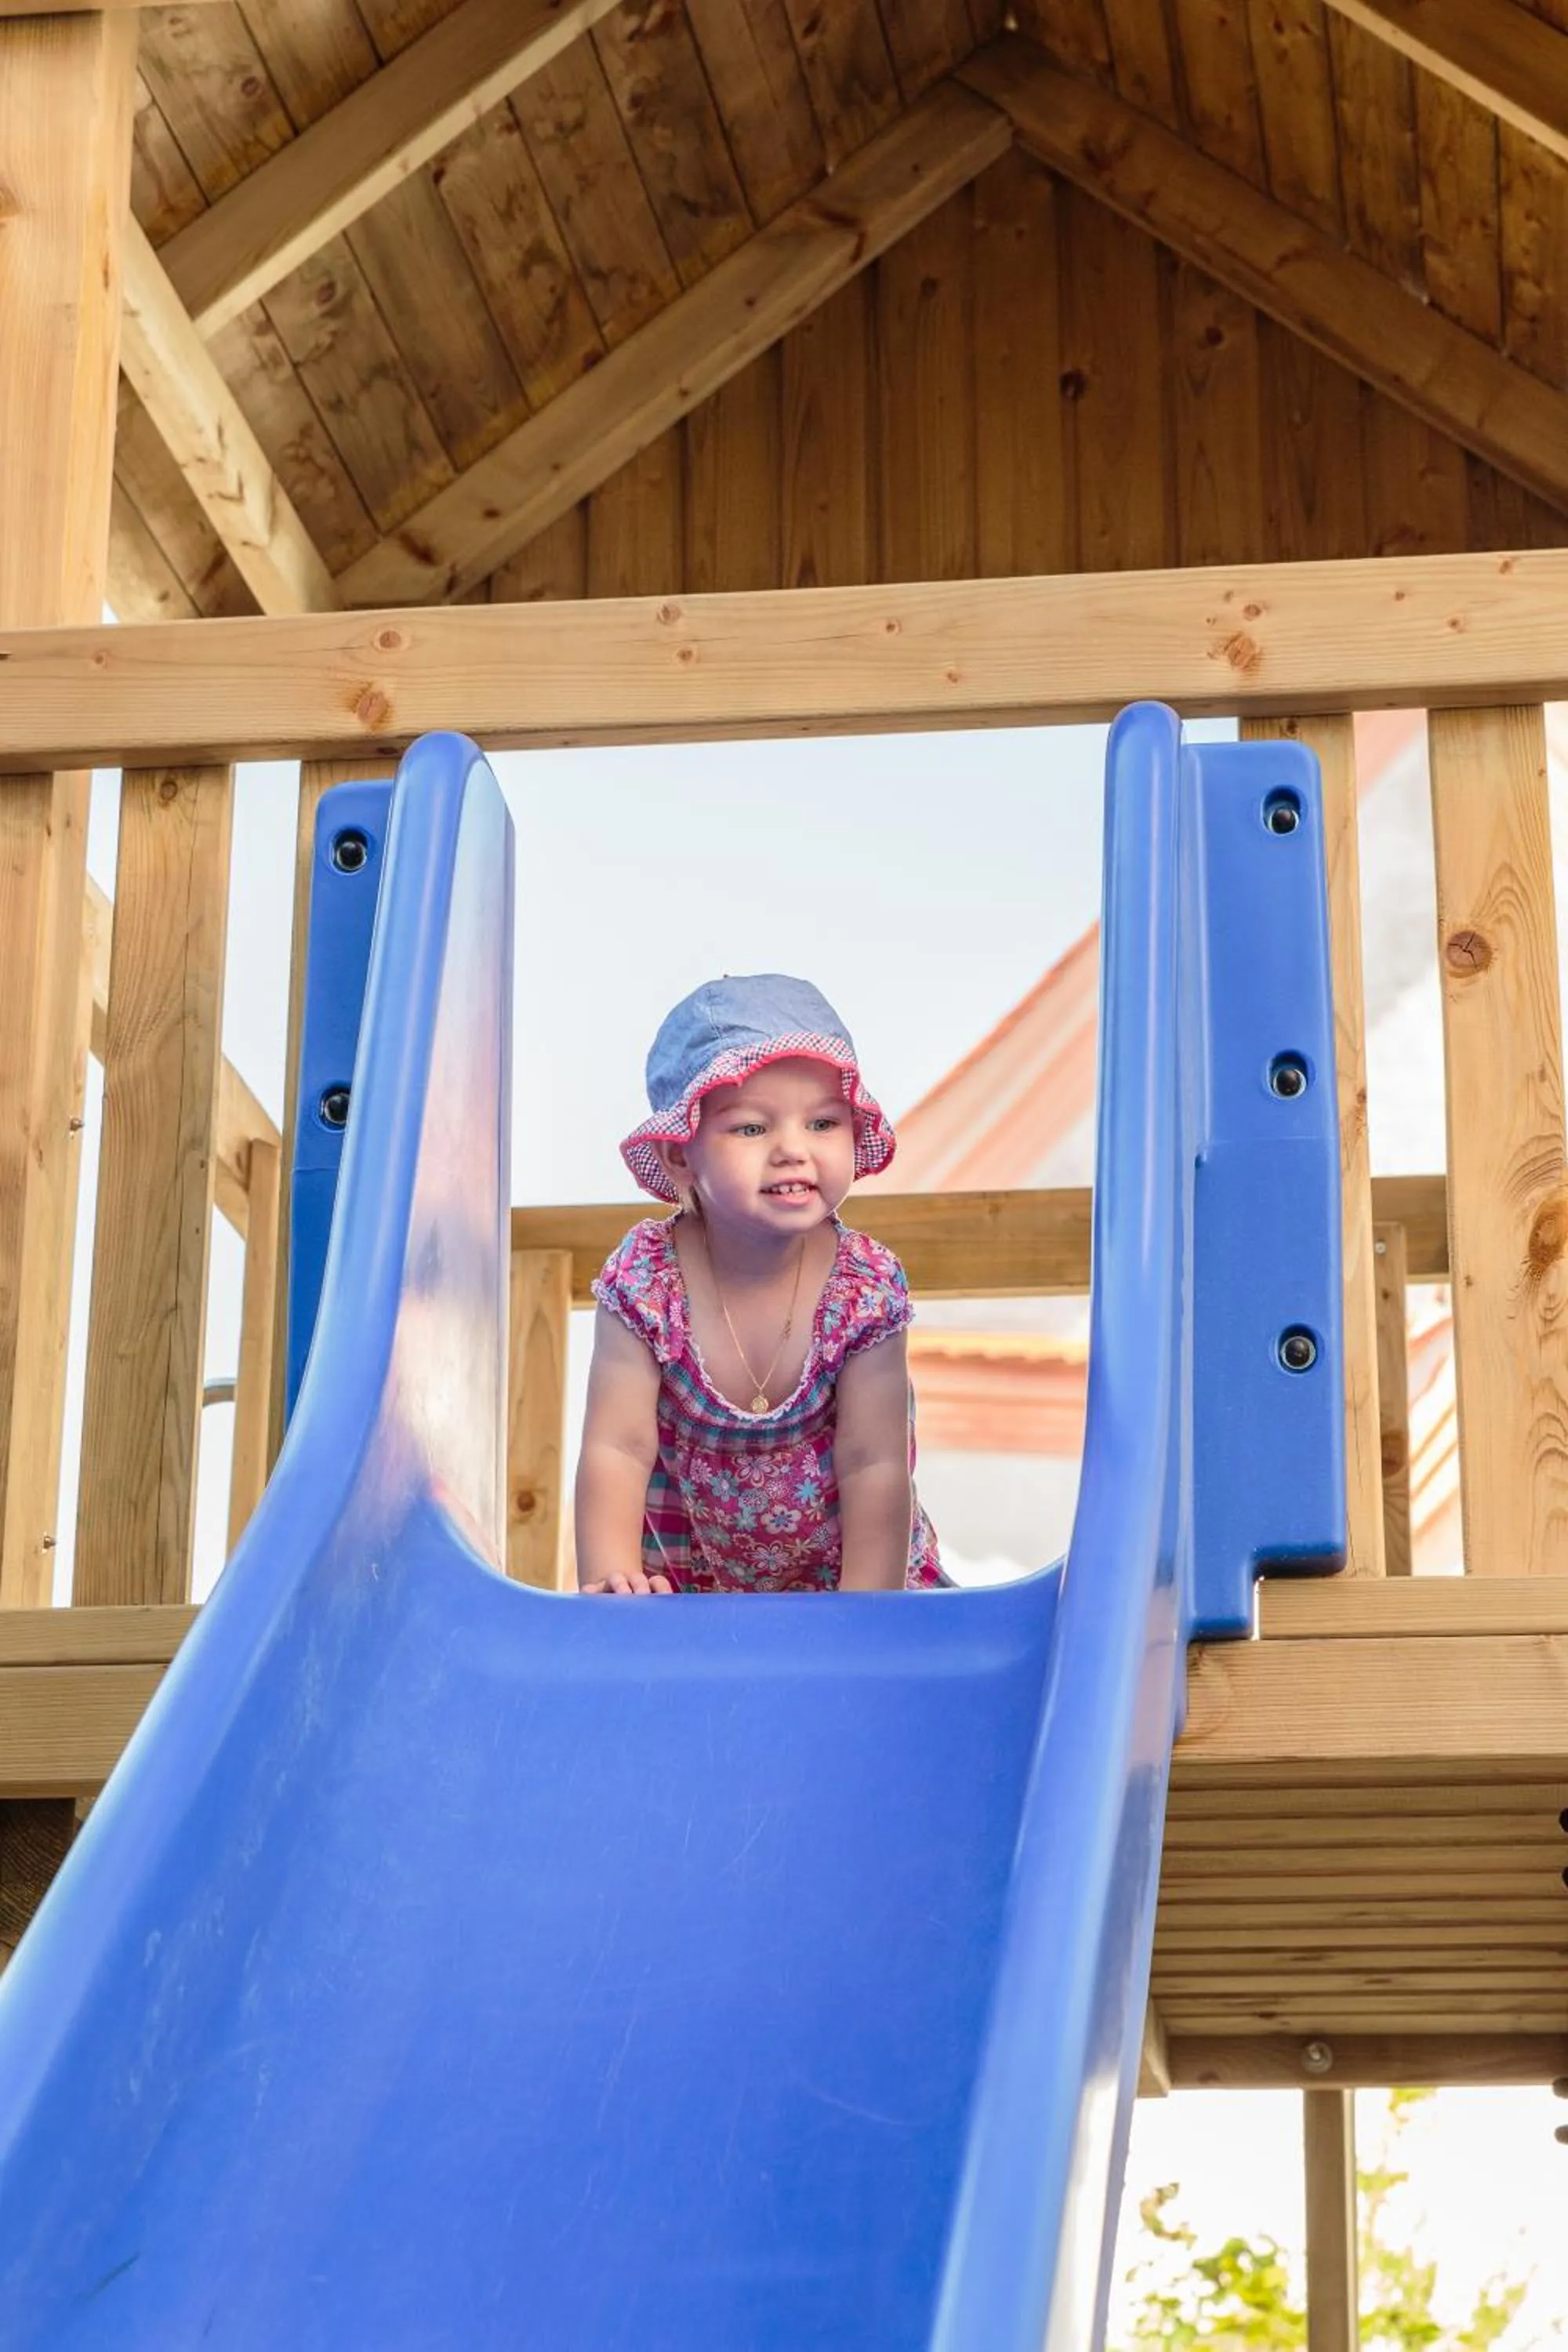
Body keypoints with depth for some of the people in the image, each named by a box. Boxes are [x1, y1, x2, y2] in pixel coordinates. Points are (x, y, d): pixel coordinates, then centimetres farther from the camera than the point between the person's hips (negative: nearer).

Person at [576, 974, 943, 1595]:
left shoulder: (868, 1287, -18)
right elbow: (617, 1449, -20)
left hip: (840, 1568, 0)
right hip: (685, 1578, 0)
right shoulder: (644, 1281, -19)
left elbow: (874, 1466, -17)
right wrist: (610, 1578, -33)